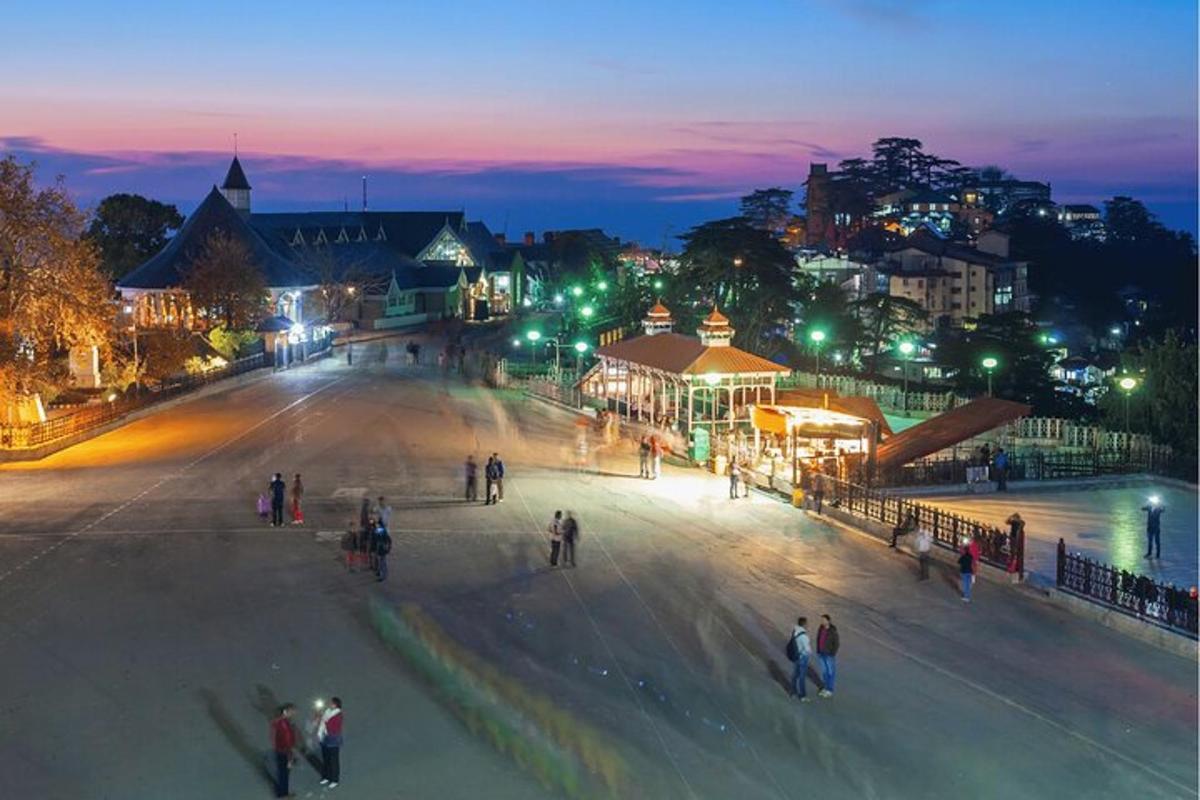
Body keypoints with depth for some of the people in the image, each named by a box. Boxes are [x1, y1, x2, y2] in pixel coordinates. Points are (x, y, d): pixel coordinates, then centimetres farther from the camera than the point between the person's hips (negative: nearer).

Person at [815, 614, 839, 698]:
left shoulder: (832, 631, -22)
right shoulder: (821, 628, -2)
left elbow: (837, 644, -17)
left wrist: (832, 655, -17)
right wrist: (818, 651, 10)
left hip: (829, 654, -7)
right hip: (821, 653, 7)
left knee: (830, 672, 7)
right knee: (824, 671, 17)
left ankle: (830, 690, 19)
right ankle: (825, 688, 31)